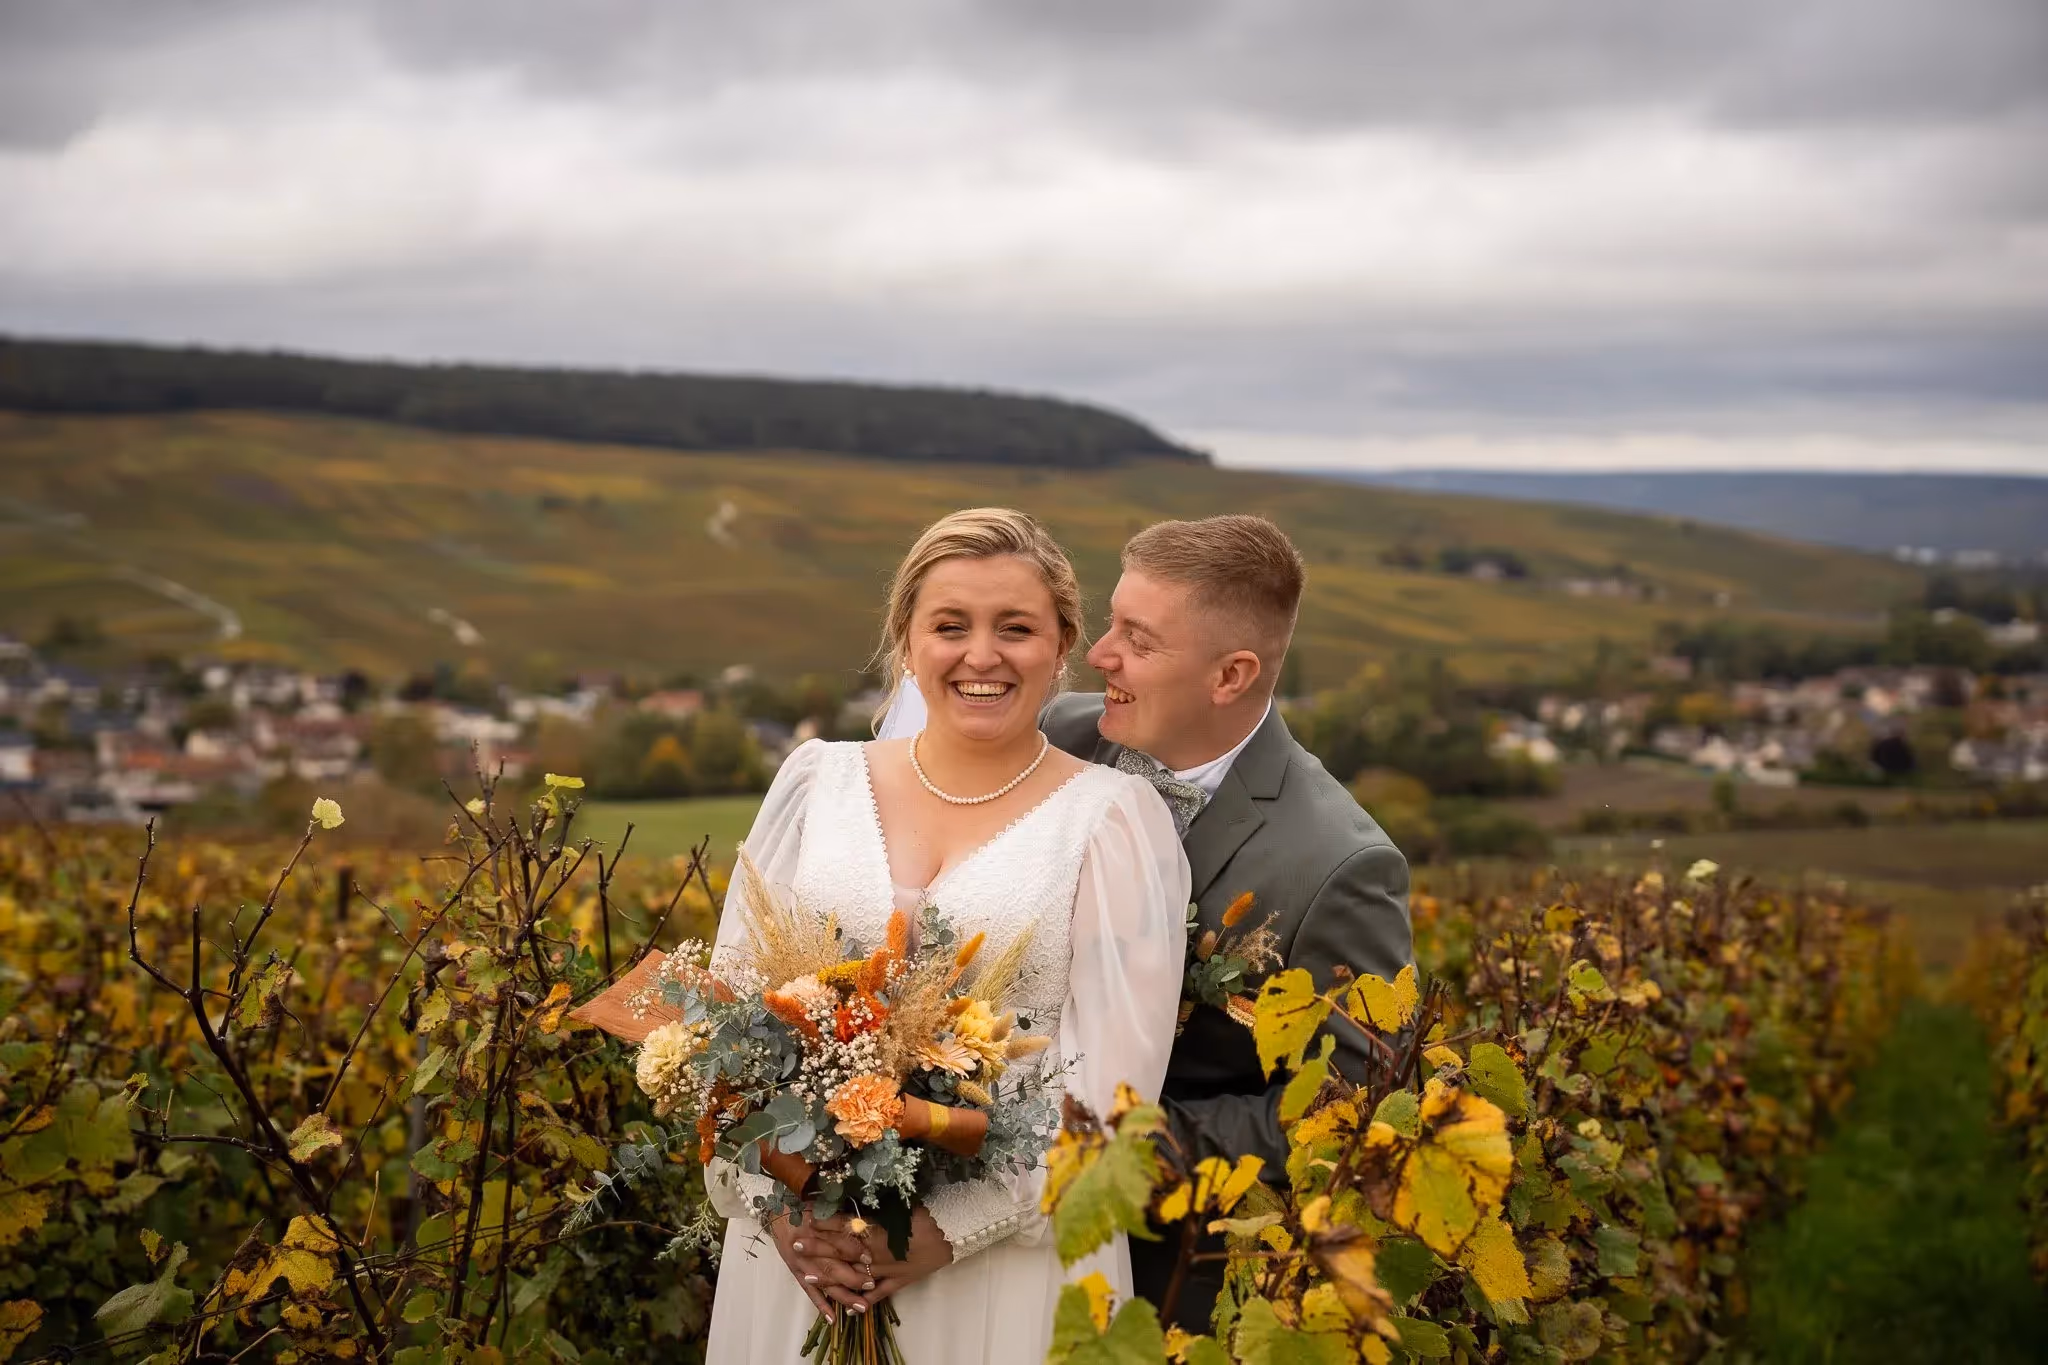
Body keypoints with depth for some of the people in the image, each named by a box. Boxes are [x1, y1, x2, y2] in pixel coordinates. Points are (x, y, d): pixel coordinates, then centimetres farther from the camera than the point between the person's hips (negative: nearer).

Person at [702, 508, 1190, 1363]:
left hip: (1008, 1268, -3)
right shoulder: (816, 781, 4)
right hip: (795, 1239, 3)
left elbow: (1111, 1075, -9)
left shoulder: (1113, 818, -5)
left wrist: (948, 1227, -16)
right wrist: (776, 1200, -10)